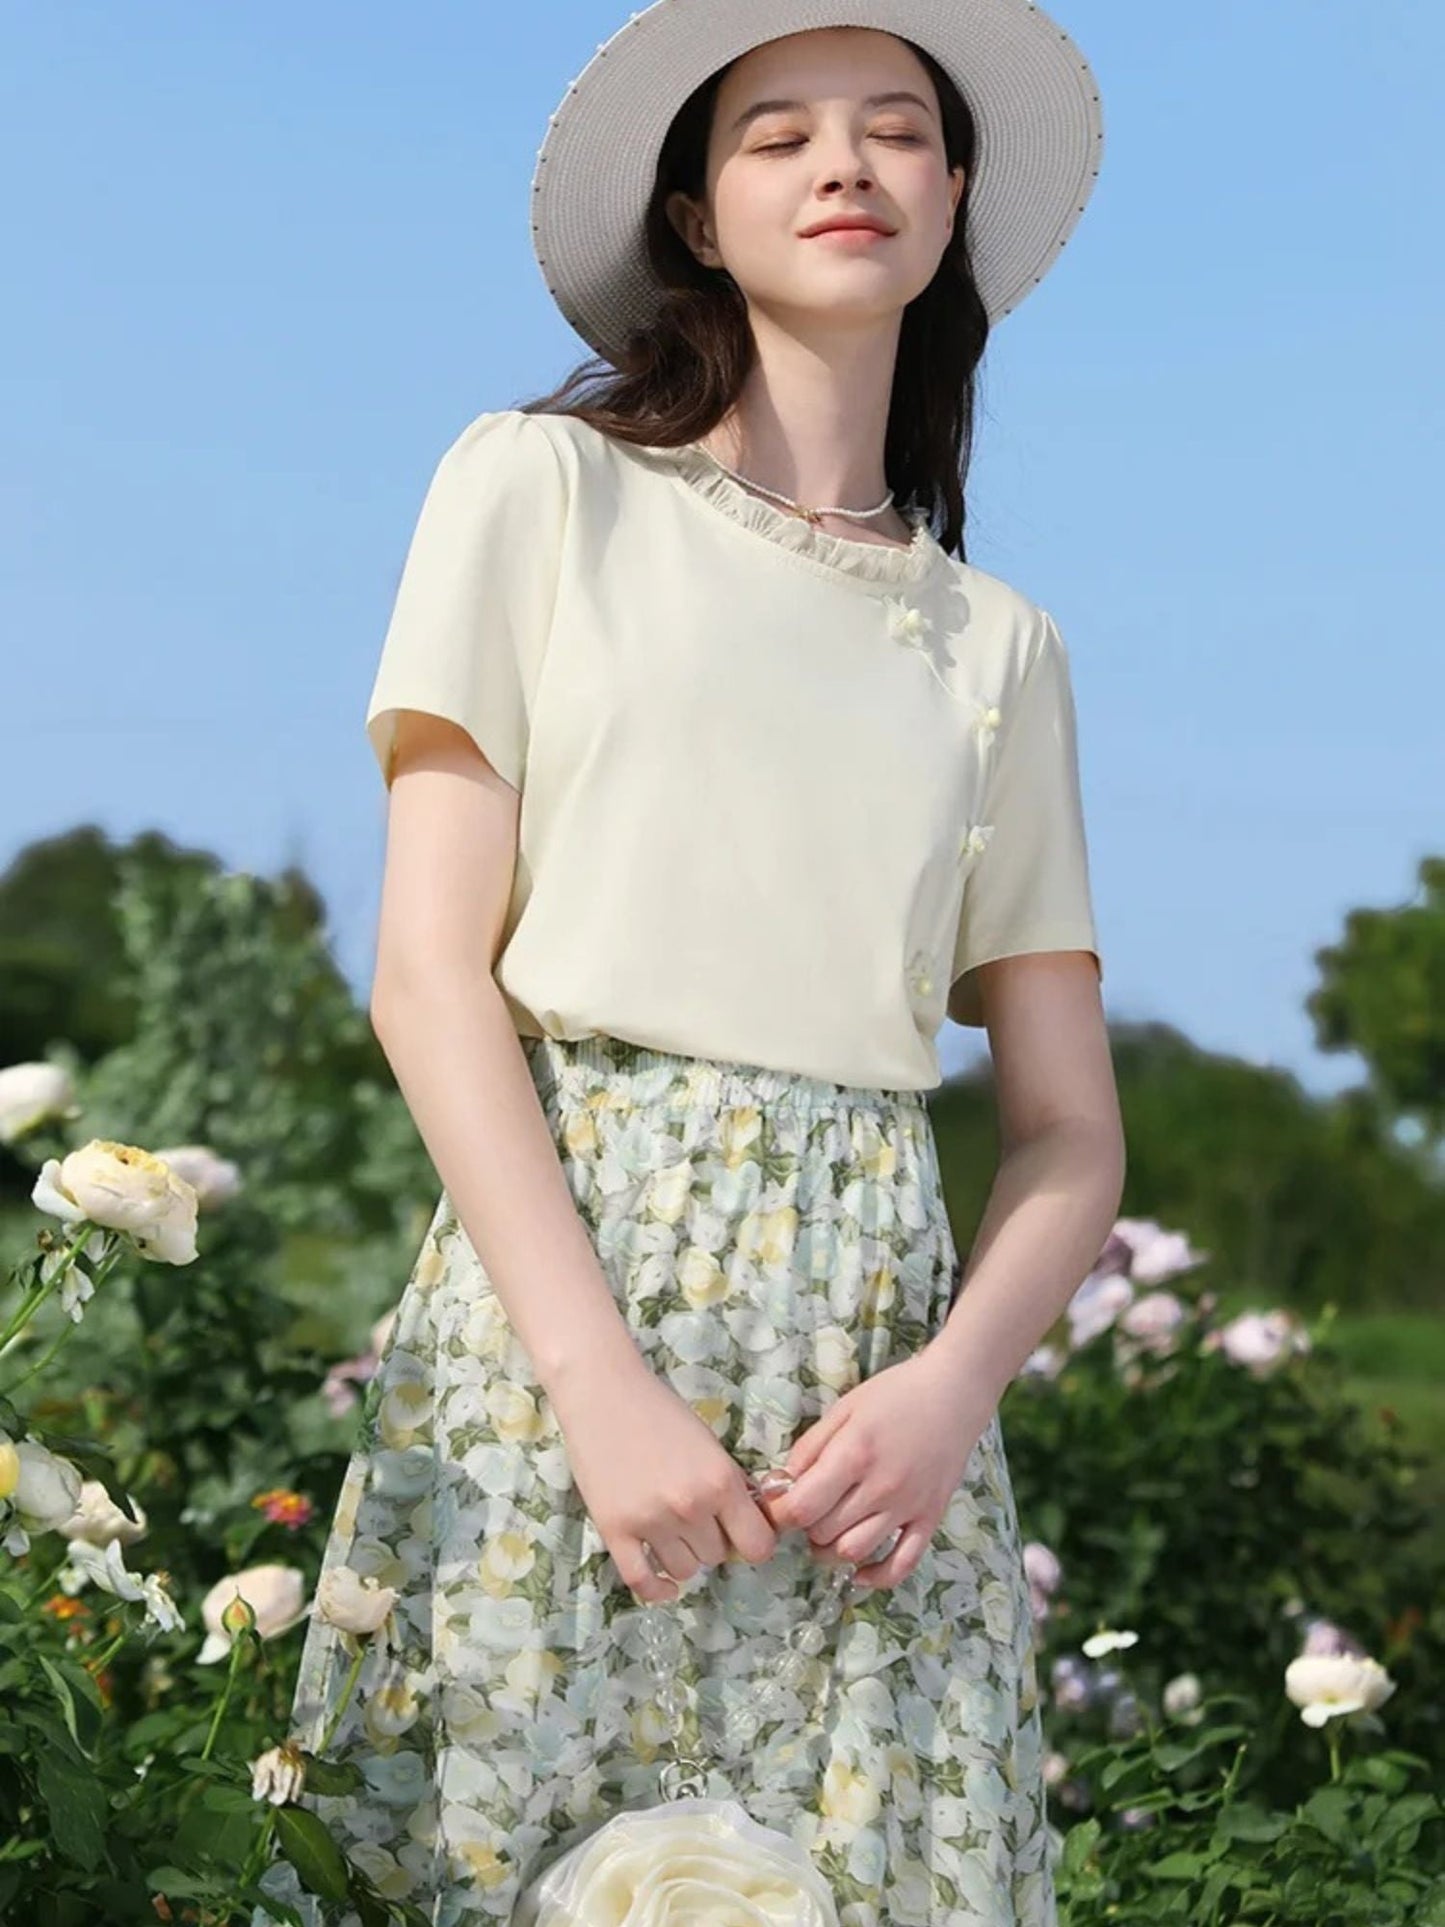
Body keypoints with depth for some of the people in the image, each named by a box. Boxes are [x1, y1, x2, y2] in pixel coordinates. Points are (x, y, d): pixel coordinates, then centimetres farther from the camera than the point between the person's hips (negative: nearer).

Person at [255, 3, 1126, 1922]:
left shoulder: (999, 643, 15)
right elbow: (432, 972, -3)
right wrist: (603, 1377, -15)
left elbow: (1072, 1129, 12)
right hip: (555, 1274, -3)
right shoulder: (545, 489, 6)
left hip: (873, 1314, 3)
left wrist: (955, 1380, -9)